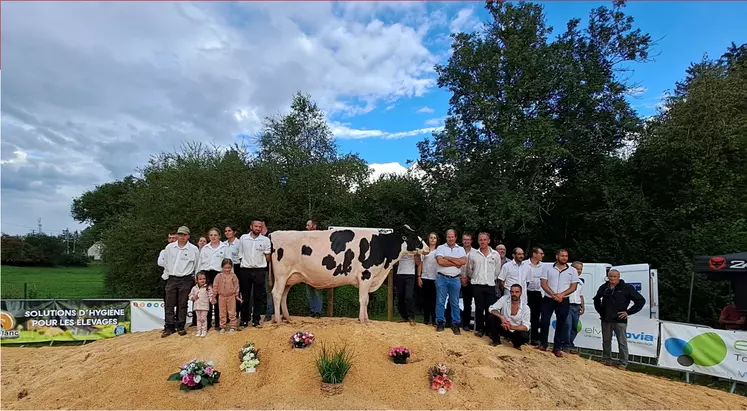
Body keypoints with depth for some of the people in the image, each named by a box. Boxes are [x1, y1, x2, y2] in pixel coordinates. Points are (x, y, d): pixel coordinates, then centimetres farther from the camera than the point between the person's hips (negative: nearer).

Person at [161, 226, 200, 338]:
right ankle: (169, 327, 11)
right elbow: (165, 263, 15)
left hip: (186, 280, -2)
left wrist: (193, 278, 5)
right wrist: (166, 275, 14)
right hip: (171, 279, 2)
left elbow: (197, 265, 5)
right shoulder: (169, 247, 4)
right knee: (169, 304, 3)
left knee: (182, 304, 3)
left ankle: (180, 327, 12)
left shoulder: (194, 249, -3)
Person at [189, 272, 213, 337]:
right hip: (197, 307, 4)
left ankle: (204, 331, 8)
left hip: (204, 306, -4)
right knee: (198, 319, 12)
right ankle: (199, 331, 20)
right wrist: (193, 298, -7)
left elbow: (210, 295, -4)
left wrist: (212, 300, -23)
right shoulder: (194, 288, 7)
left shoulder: (208, 287, -4)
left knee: (203, 319, -1)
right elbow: (190, 295, 13)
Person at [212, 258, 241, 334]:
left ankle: (232, 327, 12)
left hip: (231, 296, -1)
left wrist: (237, 296, 4)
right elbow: (215, 286, 1)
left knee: (232, 313, 3)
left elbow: (236, 286, 2)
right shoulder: (219, 276, -3)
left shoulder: (233, 276, -4)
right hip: (222, 296, 1)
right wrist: (214, 296, 2)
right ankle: (222, 327, 19)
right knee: (222, 313, 9)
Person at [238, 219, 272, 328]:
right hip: (245, 270, 1)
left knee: (258, 297, 5)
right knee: (245, 297, 8)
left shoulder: (266, 240, 0)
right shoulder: (243, 238, 3)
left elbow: (267, 258, 6)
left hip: (259, 271, 0)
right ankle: (244, 320, 19)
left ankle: (256, 321, 14)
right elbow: (239, 254, 8)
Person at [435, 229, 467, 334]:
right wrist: (456, 263, -7)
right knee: (440, 302, 2)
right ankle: (440, 323, 12)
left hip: (455, 279, 2)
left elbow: (463, 261, -8)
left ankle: (455, 324, 14)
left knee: (455, 303, 6)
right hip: (442, 278, -1)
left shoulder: (460, 249, 10)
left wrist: (448, 258, -8)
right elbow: (440, 261, -13)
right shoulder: (440, 248, 3)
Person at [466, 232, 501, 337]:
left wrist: (492, 279, 11)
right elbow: (469, 270, 8)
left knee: (490, 309, 1)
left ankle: (489, 329, 14)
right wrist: (475, 278, 9)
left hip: (490, 286, 1)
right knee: (479, 308, 5)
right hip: (477, 285, 0)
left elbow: (497, 271, 9)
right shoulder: (473, 254, -1)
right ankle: (479, 329, 15)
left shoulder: (496, 254, 2)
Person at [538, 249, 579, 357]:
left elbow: (573, 287, 2)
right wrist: (553, 295, -15)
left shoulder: (572, 271, 6)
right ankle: (543, 344, 13)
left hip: (563, 301, 1)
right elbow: (543, 283, -3)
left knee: (561, 324, 4)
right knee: (544, 322, -3)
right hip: (548, 299, -1)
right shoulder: (547, 268, 3)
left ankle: (557, 348, 13)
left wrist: (562, 294, -13)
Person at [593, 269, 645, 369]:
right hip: (605, 320, 4)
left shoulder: (627, 288, -4)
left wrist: (628, 312, -7)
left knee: (622, 342, 0)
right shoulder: (604, 287, 8)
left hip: (620, 320, -4)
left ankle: (623, 363, 9)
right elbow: (596, 299, 27)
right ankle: (607, 360, 23)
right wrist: (600, 310, 14)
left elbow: (641, 300, -3)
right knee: (606, 341, 11)